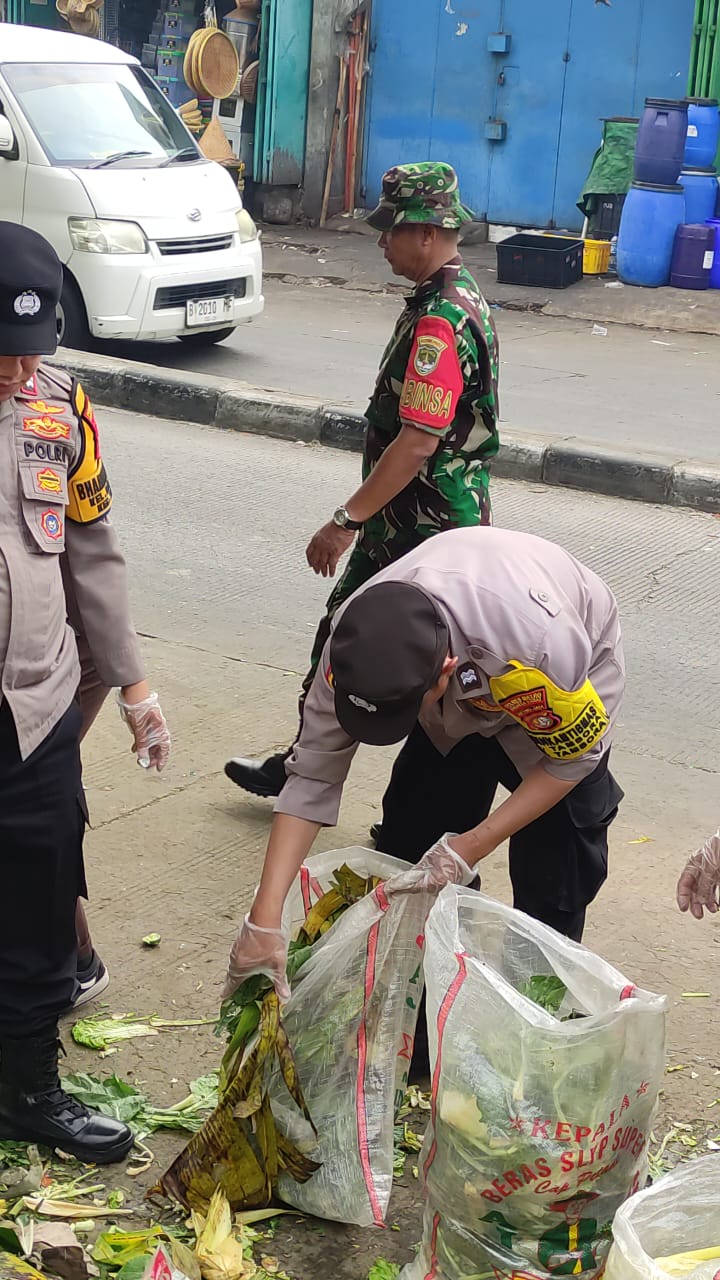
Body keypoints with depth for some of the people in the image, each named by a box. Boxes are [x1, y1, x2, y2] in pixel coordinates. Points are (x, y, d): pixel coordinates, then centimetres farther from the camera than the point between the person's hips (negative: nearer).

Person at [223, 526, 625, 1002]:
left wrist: (473, 845, -31)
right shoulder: (359, 641, -34)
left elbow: (573, 754, -26)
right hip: (463, 693, 4)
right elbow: (313, 776, -28)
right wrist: (264, 918, -31)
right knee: (411, 837, 1)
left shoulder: (539, 647, -47)